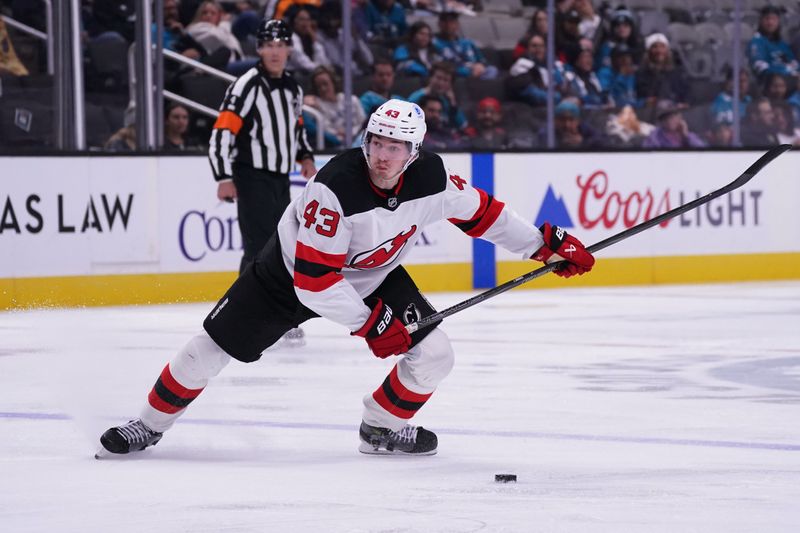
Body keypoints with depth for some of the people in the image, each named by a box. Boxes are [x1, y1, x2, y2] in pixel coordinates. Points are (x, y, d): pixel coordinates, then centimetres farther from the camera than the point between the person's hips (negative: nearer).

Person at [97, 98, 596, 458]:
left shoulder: (432, 178, -22)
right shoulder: (335, 189, -37)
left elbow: (480, 212, -3)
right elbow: (313, 279, -34)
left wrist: (545, 242, -3)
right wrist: (368, 323, -31)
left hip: (374, 275, 5)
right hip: (292, 270, -4)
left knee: (434, 354, -8)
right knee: (213, 347, -4)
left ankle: (382, 429, 16)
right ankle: (150, 425, 16)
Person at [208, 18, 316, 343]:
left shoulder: (292, 88, 12)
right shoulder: (248, 86, -13)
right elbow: (222, 132, -18)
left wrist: (305, 157, 11)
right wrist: (224, 179, -24)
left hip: (280, 179, 8)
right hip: (252, 179, -8)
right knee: (259, 248, -14)